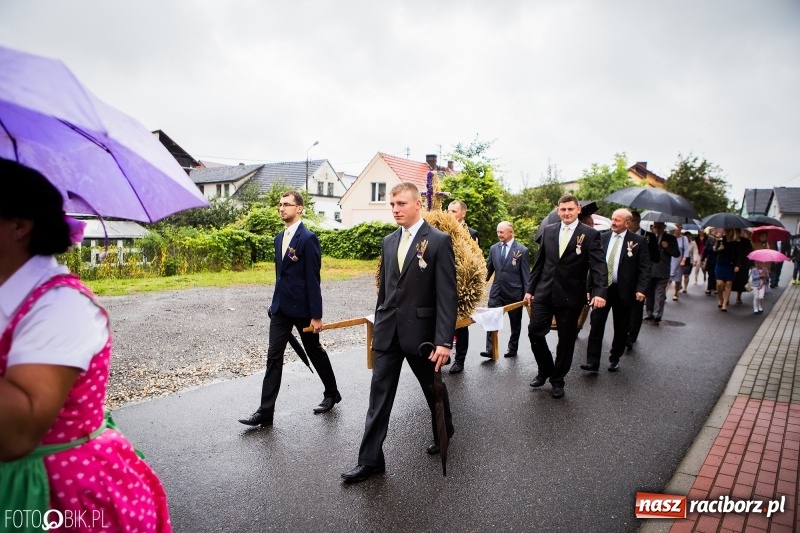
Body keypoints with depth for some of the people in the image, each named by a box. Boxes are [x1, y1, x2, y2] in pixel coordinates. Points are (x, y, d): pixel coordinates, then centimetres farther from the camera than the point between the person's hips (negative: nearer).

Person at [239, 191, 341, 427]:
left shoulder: (308, 238, -14)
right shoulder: (279, 237, 10)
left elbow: (313, 279, -16)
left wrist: (316, 315, -16)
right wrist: (276, 303, 19)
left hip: (302, 307, -7)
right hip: (281, 307, 7)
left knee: (314, 351, 11)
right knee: (273, 356, 3)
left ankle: (332, 393, 33)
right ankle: (265, 411, 8)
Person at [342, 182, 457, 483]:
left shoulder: (439, 241, -11)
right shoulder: (389, 241, 8)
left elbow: (447, 295, -15)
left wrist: (444, 340, -19)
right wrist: (379, 325, 16)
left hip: (420, 330, -4)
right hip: (388, 331, 5)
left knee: (433, 388, 17)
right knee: (379, 395, 5)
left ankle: (444, 431, 44)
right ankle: (371, 459, 15)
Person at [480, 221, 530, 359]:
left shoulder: (522, 250, -9)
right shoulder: (494, 248, 4)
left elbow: (526, 274, -8)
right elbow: (489, 269, 12)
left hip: (514, 292, -3)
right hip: (496, 291, 3)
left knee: (515, 323, 12)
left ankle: (512, 349, 27)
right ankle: (490, 350, -2)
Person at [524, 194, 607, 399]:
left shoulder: (590, 234, -4)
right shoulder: (548, 231, 7)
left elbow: (598, 265, -12)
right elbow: (539, 263, 10)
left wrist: (600, 292, -27)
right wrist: (530, 289, 9)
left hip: (570, 296, -3)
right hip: (544, 292, 3)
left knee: (566, 340, 8)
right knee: (535, 331, 0)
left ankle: (557, 380, 26)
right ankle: (545, 370, 25)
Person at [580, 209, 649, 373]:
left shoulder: (638, 241, -2)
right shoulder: (602, 238, 5)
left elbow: (644, 267, -5)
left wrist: (640, 289, -16)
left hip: (623, 291, -1)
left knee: (621, 328, 10)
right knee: (596, 325, -2)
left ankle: (615, 359, 26)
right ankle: (593, 361, 1)